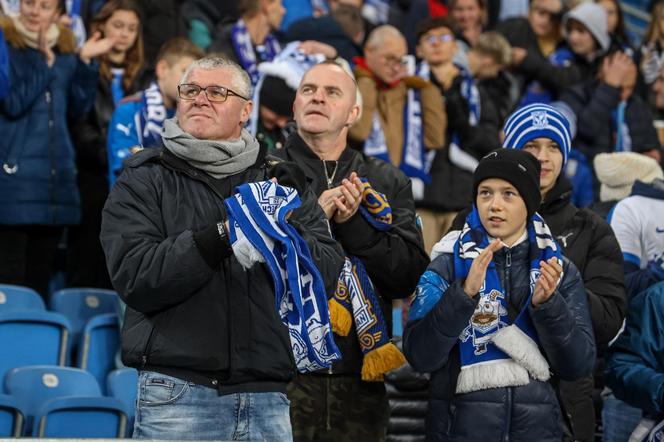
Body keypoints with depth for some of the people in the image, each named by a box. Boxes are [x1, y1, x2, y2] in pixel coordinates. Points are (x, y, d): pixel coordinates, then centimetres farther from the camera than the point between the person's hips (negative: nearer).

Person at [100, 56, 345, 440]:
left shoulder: (282, 182, 14)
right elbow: (135, 278, -10)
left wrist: (284, 231, -15)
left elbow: (328, 274, 3)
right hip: (179, 393, -3)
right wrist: (222, 236, -18)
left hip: (268, 398, 3)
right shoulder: (145, 181, 6)